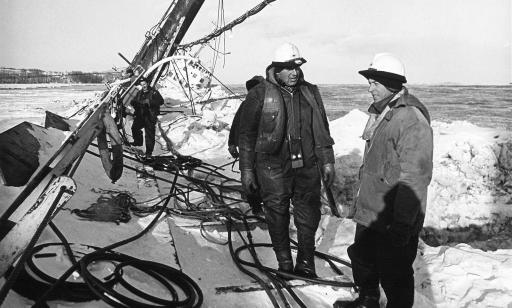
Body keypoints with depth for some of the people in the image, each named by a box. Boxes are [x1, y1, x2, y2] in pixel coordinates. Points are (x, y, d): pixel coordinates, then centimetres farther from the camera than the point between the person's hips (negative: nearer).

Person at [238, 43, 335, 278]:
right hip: (273, 168, -3)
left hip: (307, 168, 3)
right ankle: (285, 265, 24)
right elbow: (247, 134, -1)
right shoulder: (259, 95, -3)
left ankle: (305, 264, 24)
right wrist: (247, 170, -3)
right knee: (278, 217, 6)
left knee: (309, 217, 8)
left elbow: (322, 130, 15)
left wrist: (327, 161, 11)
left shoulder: (310, 93, 9)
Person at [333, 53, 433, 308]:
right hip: (369, 212, 10)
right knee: (362, 259, 25)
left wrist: (402, 224, -25)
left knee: (394, 276, 5)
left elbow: (415, 177, -25)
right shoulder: (379, 113, 10)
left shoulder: (411, 118, -21)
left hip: (394, 221, -10)